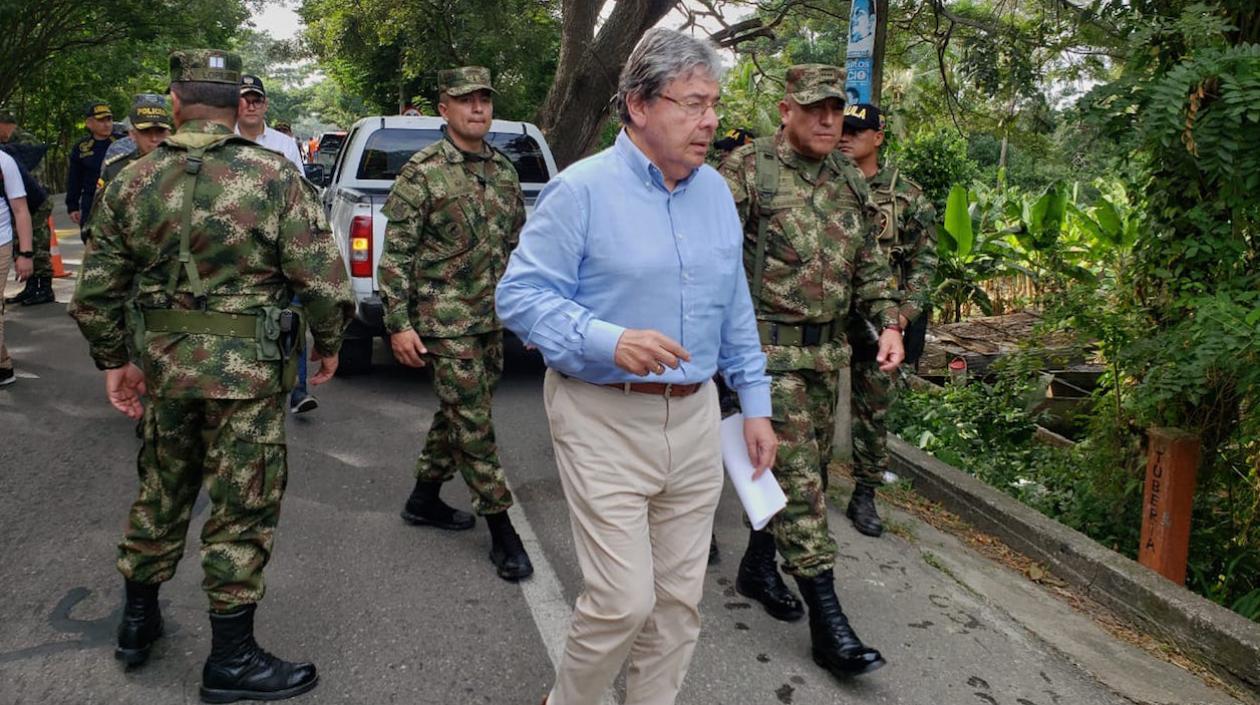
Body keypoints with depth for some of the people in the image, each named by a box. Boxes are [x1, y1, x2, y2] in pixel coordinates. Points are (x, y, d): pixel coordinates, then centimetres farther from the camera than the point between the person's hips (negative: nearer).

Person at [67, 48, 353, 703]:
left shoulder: (131, 182, 2)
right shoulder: (274, 176, -11)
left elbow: (94, 293, 5)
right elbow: (322, 278, -15)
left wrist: (113, 361, 17)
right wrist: (328, 344, 1)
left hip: (164, 361, 5)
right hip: (246, 368, -4)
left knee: (160, 492, 22)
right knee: (241, 508, 6)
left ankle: (137, 620, 39)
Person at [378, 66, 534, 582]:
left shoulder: (503, 171, 10)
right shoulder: (423, 171, -9)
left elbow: (516, 245, 17)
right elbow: (395, 253, -10)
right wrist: (399, 324, -15)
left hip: (492, 318, 7)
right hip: (445, 320, -7)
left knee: (458, 413, 16)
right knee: (473, 422, -4)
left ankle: (424, 498, 33)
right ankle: (502, 529, 4)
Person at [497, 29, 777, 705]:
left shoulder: (715, 191, 10)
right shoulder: (581, 189, -10)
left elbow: (736, 311, 16)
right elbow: (519, 294, -13)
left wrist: (756, 404, 13)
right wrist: (609, 341, -26)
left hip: (696, 419, 6)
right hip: (605, 420, -6)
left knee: (680, 600, 11)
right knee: (624, 600, -5)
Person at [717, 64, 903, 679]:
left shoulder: (850, 180, 11)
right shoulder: (747, 169, -9)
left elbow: (869, 263, 17)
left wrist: (889, 323, 5)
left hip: (827, 349, 7)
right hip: (770, 347, -7)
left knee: (802, 467, 15)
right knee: (797, 476, -7)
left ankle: (758, 565, 36)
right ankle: (827, 624, -2)